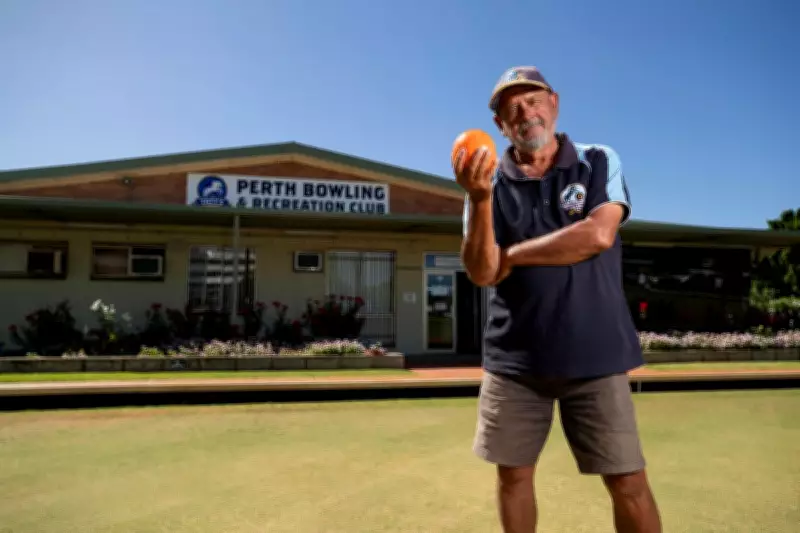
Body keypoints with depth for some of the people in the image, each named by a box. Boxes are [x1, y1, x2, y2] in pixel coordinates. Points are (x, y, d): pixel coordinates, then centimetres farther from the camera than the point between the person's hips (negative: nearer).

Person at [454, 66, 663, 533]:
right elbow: (481, 273, -7)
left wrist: (512, 255, -8)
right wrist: (480, 198, -21)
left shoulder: (599, 162, 2)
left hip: (595, 356, -1)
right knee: (514, 475, 13)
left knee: (628, 482, 3)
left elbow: (598, 234, -16)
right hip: (514, 360, 2)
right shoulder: (490, 183, 3)